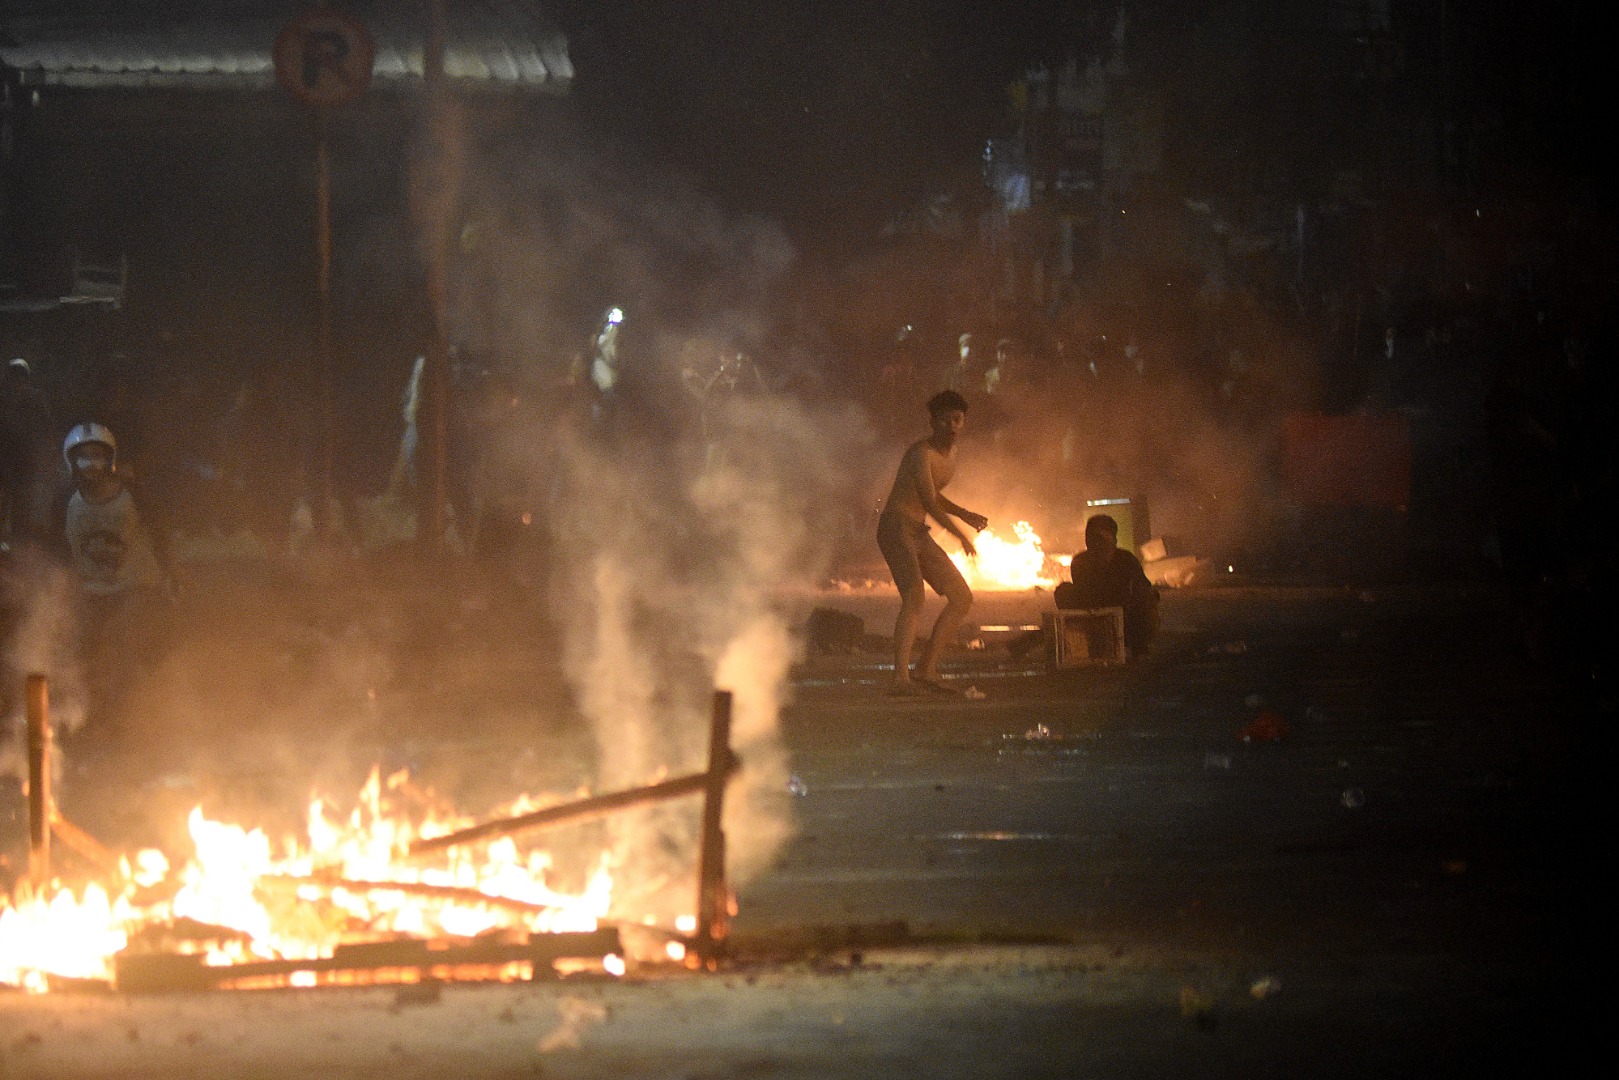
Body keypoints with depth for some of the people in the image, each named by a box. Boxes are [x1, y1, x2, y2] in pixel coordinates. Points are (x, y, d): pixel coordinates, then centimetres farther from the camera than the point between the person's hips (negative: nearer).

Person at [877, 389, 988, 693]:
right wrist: (962, 536, -23)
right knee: (914, 596, -28)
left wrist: (965, 515, 15)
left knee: (962, 598, 11)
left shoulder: (949, 452, 14)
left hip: (918, 532, 10)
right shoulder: (922, 453, -16)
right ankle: (901, 677, -37)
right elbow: (929, 502, -23)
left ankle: (926, 669, 12)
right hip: (896, 527, -10)